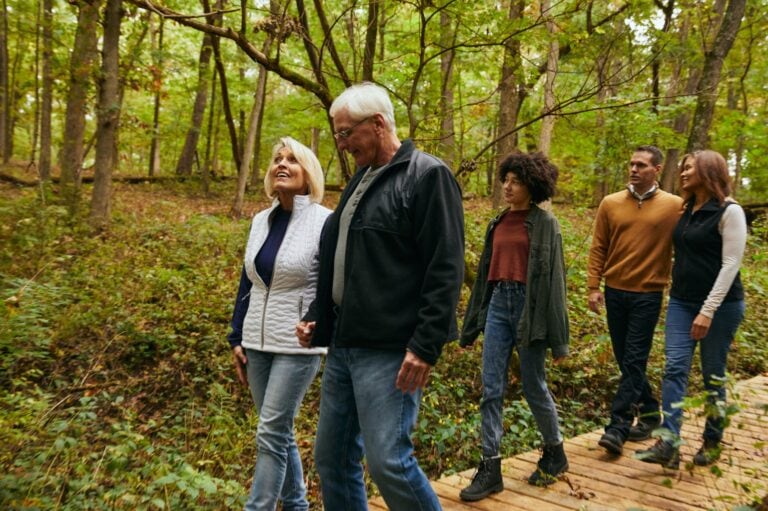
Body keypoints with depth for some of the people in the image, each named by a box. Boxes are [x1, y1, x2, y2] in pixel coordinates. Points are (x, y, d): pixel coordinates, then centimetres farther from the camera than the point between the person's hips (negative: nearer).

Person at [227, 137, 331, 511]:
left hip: (298, 346, -6)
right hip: (257, 343, 6)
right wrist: (236, 338, 11)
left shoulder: (325, 223, -9)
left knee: (271, 433, -5)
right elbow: (247, 284, 14)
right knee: (280, 432, 15)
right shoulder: (261, 221, 9)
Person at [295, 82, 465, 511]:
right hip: (343, 345, 9)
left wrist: (426, 345, -20)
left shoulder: (427, 176, -9)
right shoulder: (362, 179, 17)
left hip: (390, 350, -9)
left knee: (389, 462, -8)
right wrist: (317, 318, 16)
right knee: (332, 459, 14)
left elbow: (445, 271, -16)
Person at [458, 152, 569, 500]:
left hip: (528, 306, -5)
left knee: (534, 388, 8)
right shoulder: (499, 223, 11)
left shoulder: (544, 223, -4)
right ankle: (490, 467, 11)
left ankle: (555, 454, 32)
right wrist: (471, 326, 16)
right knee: (491, 389, 2)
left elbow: (553, 278, -7)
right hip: (499, 304, 5)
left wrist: (557, 338, -9)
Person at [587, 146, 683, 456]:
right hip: (615, 292, 4)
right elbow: (598, 248, 4)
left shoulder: (675, 206, -4)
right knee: (624, 359, 12)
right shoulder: (610, 203, 2)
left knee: (634, 361, -4)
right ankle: (649, 410, 30)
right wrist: (593, 287, -1)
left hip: (648, 294, -3)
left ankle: (618, 427, -1)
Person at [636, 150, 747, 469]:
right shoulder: (687, 210, 12)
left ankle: (712, 443, 21)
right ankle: (669, 444, -9)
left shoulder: (729, 211, -10)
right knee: (674, 368, -6)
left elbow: (731, 264, -16)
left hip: (720, 305, -6)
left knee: (713, 374, 5)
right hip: (681, 302, 6)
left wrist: (708, 311, -20)